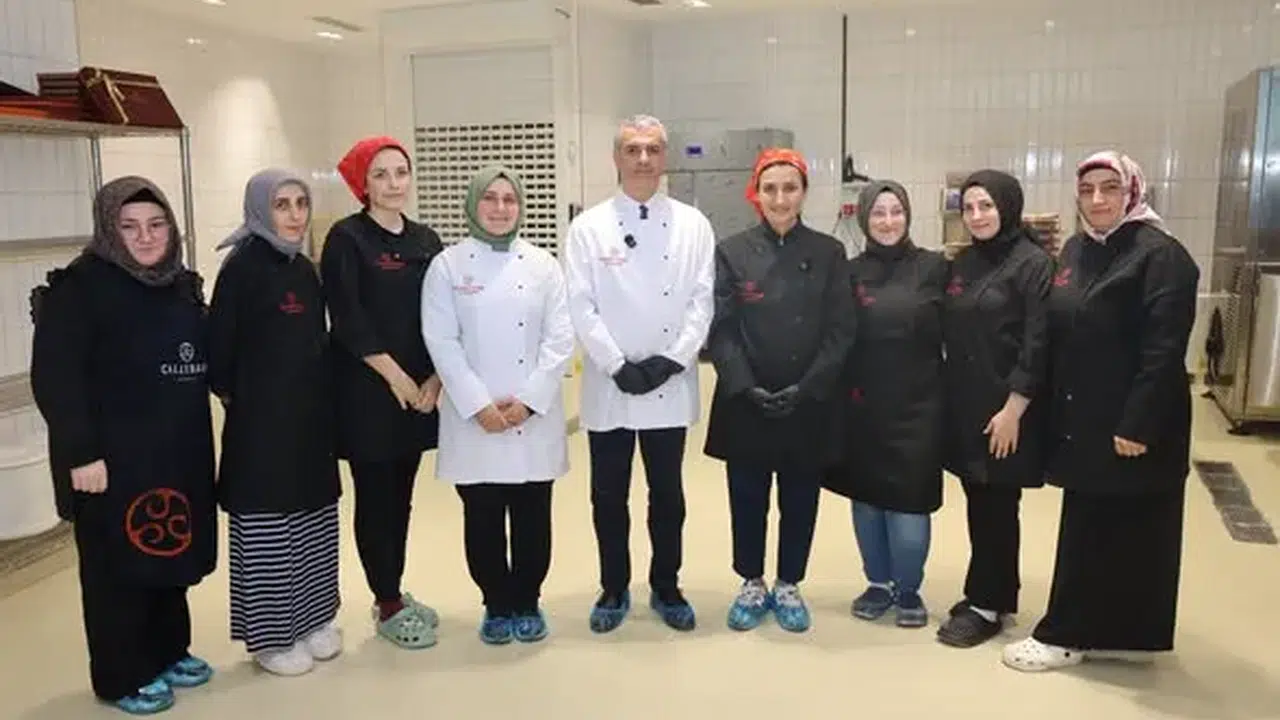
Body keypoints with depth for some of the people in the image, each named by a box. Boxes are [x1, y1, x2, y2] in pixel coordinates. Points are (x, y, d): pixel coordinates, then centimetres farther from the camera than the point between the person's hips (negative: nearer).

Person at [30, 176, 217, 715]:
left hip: (178, 452, 7)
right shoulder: (77, 288, -12)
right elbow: (54, 379, -17)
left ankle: (169, 650, 35)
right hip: (113, 458, -6)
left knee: (172, 551, 17)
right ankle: (123, 676, 21)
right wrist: (81, 453, -20)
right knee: (119, 564, 6)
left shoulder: (183, 285, 9)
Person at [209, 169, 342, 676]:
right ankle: (270, 634, 17)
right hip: (262, 417, -7)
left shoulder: (304, 269, 10)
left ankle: (311, 619, 28)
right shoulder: (242, 267, -12)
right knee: (267, 524, 3)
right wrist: (233, 395, -2)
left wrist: (322, 398, 10)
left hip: (311, 414, 7)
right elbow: (218, 341, -14)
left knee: (313, 520, 14)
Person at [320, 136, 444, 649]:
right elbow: (348, 321, -13)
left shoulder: (426, 240, 9)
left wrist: (434, 378, -5)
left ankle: (395, 594, 26)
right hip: (367, 390, -5)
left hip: (420, 389, 5)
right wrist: (396, 377, -13)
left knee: (401, 495, 13)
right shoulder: (346, 239, -7)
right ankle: (387, 606, 15)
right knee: (375, 497, 3)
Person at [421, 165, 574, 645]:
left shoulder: (542, 264, 5)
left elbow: (560, 339, -1)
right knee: (483, 520, 6)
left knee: (533, 518, 7)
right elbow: (441, 342, -5)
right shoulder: (448, 266, 2)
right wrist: (479, 405, -14)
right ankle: (497, 605, 24)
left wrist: (528, 400, -11)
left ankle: (526, 602, 26)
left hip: (535, 417, 1)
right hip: (473, 418, -1)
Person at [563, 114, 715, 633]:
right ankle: (614, 590, 26)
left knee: (667, 493, 11)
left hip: (671, 386, 1)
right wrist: (620, 367, -13)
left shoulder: (693, 225, 4)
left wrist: (671, 361, -10)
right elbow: (581, 307, -5)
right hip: (608, 387, -1)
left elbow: (702, 301, 0)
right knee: (608, 495, 9)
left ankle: (665, 588, 28)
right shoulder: (588, 226, 0)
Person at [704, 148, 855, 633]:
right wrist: (747, 387, -15)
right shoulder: (732, 252, -1)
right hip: (745, 402, 0)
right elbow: (720, 330, -4)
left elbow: (840, 331, -3)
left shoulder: (828, 253, 1)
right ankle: (752, 584, 28)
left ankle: (788, 586, 29)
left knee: (800, 499, 11)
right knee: (747, 498, 9)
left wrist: (806, 389, -13)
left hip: (809, 404, 1)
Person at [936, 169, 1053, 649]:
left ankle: (987, 605, 13)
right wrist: (950, 391, 9)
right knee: (979, 505, 13)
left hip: (1004, 406, -6)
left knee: (997, 507, 2)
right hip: (963, 403, 6)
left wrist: (1012, 409, -17)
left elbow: (1037, 343, -14)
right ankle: (993, 592, 26)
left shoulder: (1033, 263, -9)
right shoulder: (962, 263, 11)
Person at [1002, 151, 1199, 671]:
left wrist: (1138, 425, -21)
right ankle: (1102, 631, 27)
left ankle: (1065, 636, 11)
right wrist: (1055, 409, 9)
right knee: (1087, 529, 13)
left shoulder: (1160, 255, -12)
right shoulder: (1075, 251, 11)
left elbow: (1163, 351, -18)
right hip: (1080, 419, 8)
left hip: (1129, 423, -8)